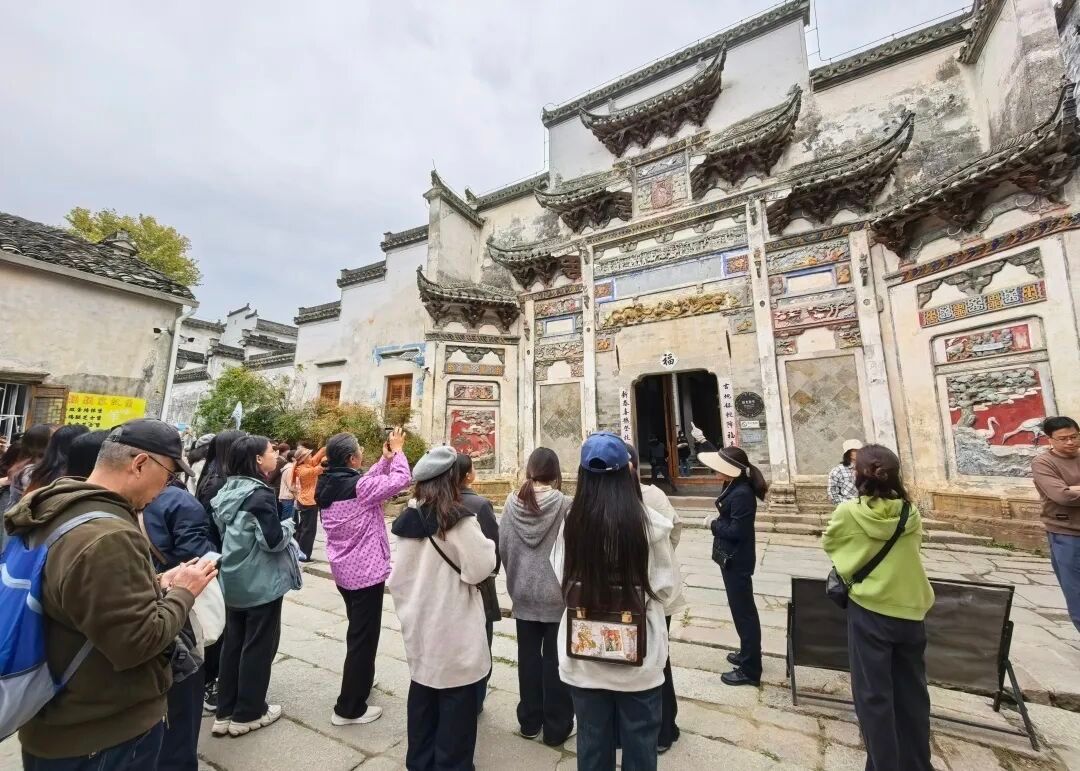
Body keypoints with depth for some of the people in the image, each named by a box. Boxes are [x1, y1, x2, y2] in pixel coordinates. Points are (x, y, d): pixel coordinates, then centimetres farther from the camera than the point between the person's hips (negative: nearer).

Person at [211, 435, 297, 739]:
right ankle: (248, 713, 21)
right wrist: (288, 524, -6)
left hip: (234, 578, 8)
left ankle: (225, 711, 30)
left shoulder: (228, 490, 3)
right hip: (261, 582, -8)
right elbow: (273, 540, -23)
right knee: (259, 645, 8)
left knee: (233, 642, 19)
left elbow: (223, 530, 14)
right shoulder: (261, 494, -23)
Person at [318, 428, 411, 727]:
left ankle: (360, 680, 47)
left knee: (357, 630, 28)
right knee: (364, 636, 6)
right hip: (366, 571, -9)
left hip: (343, 569, 9)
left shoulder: (328, 485, 0)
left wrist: (385, 458, 7)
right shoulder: (358, 486, -26)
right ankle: (349, 708, 19)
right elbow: (401, 479, -18)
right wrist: (397, 450, -5)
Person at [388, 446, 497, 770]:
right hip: (452, 626, -7)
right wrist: (484, 543, -1)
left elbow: (397, 574, 6)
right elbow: (481, 567, -16)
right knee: (455, 698, 11)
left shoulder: (407, 519, -1)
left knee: (422, 692, 22)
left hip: (419, 622, 7)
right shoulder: (458, 520, -21)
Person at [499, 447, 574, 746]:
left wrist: (516, 576, 12)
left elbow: (502, 545, -2)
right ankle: (556, 727, 27)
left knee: (528, 655, 18)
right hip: (556, 593, -3)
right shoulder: (564, 504, -18)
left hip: (523, 592, 4)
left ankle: (529, 721, 34)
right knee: (554, 658, 12)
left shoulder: (512, 502, -7)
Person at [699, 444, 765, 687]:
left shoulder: (742, 494, -25)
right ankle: (747, 653, 39)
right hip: (732, 558, 10)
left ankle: (750, 670, 17)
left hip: (737, 561, -10)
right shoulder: (734, 487, 3)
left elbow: (736, 531, -26)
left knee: (743, 612, 3)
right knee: (742, 609, 22)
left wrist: (713, 524, -12)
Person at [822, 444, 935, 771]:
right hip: (910, 610, 4)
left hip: (869, 611, -4)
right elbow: (915, 545, 10)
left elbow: (828, 543, 0)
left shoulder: (849, 511, -16)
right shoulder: (910, 511, -6)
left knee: (873, 695, 11)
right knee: (913, 692, 22)